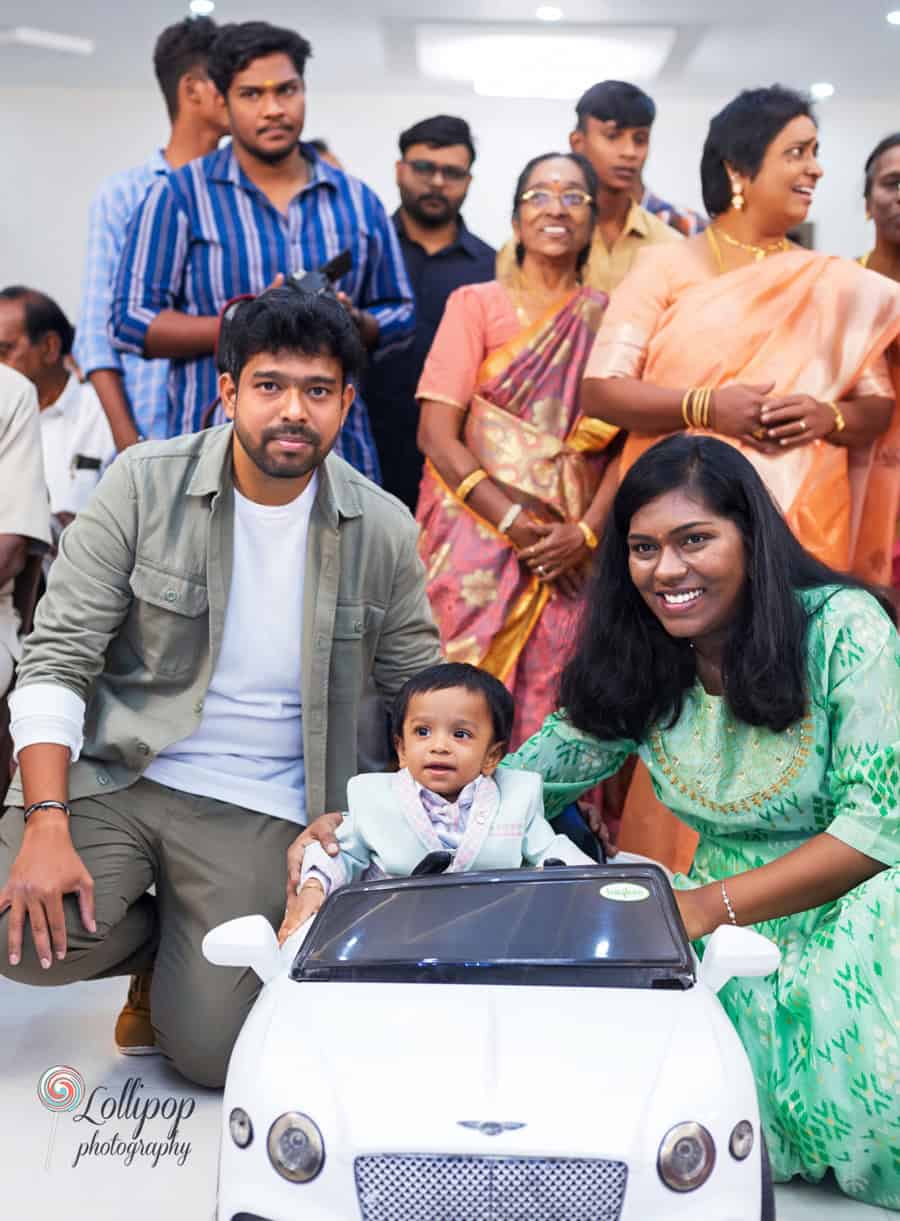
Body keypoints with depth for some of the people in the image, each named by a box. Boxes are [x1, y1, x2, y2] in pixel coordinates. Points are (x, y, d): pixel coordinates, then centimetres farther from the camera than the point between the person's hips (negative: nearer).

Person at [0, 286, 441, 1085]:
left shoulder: (382, 532, -2)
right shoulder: (144, 486, -7)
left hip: (259, 809, 0)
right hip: (114, 776, 0)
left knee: (211, 1053, -13)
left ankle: (193, 964, 25)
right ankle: (158, 942, 10)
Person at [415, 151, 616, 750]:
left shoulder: (607, 318, 10)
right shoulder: (475, 304, 5)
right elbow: (437, 434, -3)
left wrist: (586, 531, -10)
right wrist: (514, 521, -11)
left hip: (573, 549, 2)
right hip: (479, 537, -1)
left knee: (554, 699, -2)